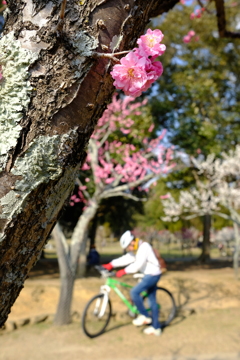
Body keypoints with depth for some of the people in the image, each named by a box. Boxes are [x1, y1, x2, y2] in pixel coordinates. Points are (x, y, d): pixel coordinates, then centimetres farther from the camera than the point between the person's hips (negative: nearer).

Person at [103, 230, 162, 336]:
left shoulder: (144, 247, -19)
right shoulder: (135, 249, 10)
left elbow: (138, 264, -29)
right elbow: (126, 259, 2)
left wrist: (124, 271, -32)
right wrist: (111, 265, -8)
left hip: (153, 275, -10)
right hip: (149, 275, 10)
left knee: (134, 292, -15)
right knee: (152, 301, 12)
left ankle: (144, 316, -1)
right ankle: (156, 327, 18)